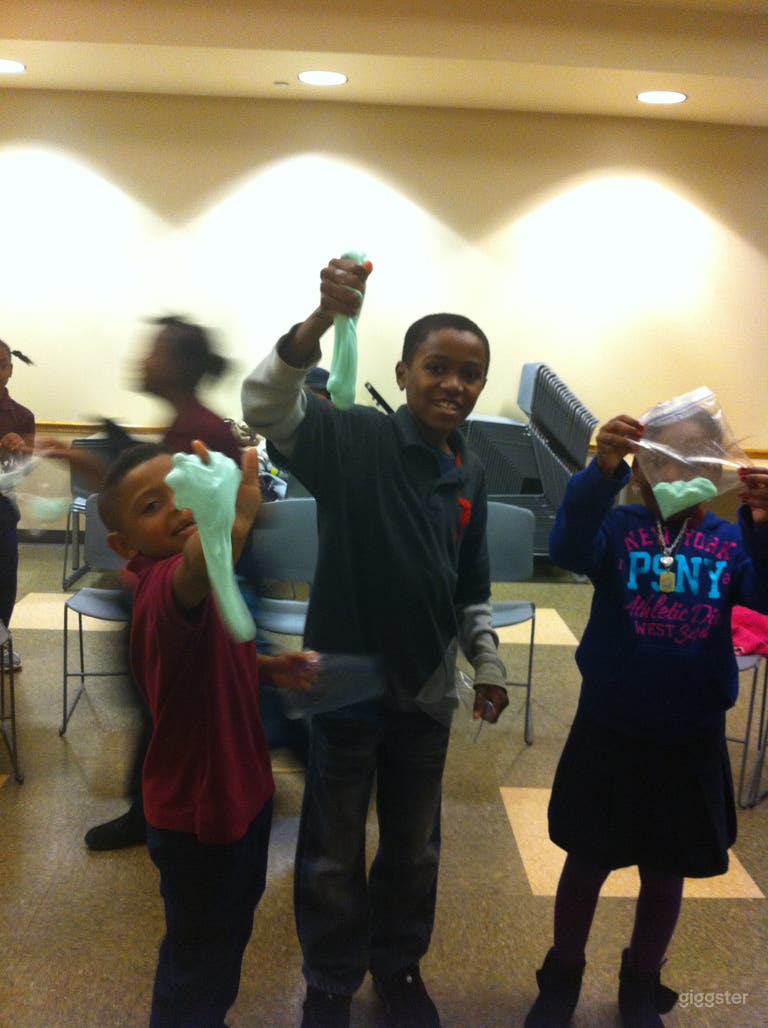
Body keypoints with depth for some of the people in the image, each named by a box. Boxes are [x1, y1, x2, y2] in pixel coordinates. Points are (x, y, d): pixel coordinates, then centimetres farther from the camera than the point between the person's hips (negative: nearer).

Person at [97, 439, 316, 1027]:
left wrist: (266, 665, 1)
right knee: (200, 962, 12)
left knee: (232, 927, 31)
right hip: (198, 812, -10)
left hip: (238, 791, 10)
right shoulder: (164, 585, -32)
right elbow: (197, 570, -59)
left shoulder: (201, 583, -2)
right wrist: (232, 524, -77)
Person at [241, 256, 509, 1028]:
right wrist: (323, 318, -47)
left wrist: (487, 663, 7)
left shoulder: (470, 474, 4)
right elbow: (265, 407, -33)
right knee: (333, 854, 13)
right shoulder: (355, 439, -14)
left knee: (414, 850, 21)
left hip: (426, 690, 5)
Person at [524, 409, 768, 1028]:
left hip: (692, 743, 2)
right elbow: (568, 548, -29)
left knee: (666, 876, 17)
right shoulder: (618, 529, -9)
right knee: (588, 863, 14)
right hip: (609, 733, -1)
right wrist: (602, 472, -46)